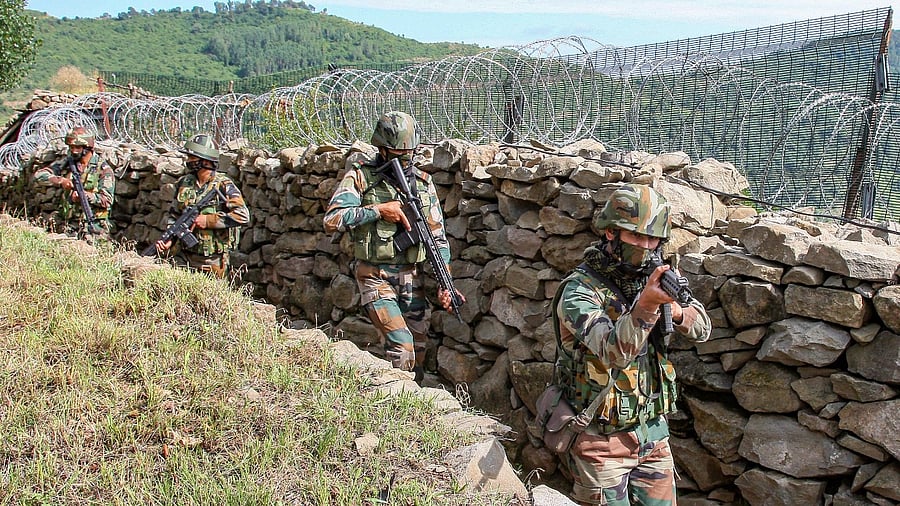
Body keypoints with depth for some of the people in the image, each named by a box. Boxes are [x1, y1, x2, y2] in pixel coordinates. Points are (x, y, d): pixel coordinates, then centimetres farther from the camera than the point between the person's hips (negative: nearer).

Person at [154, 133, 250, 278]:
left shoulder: (223, 185, -7)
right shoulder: (183, 183, 8)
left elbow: (243, 215, -17)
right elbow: (174, 216, 15)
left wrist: (208, 220, -18)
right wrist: (168, 239, -2)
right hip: (183, 257, 4)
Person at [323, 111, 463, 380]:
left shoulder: (422, 182, 7)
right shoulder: (361, 176, -4)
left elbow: (438, 238, 7)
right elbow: (332, 220, -15)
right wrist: (379, 210, -18)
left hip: (412, 279, 5)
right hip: (376, 278, -4)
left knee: (418, 351, 9)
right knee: (401, 344, -18)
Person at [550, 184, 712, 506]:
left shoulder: (651, 279, 3)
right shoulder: (579, 290, -18)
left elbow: (702, 329, 2)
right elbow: (615, 352, -30)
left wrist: (676, 311, -19)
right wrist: (645, 304, -46)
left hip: (653, 431, 6)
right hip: (602, 440, -6)